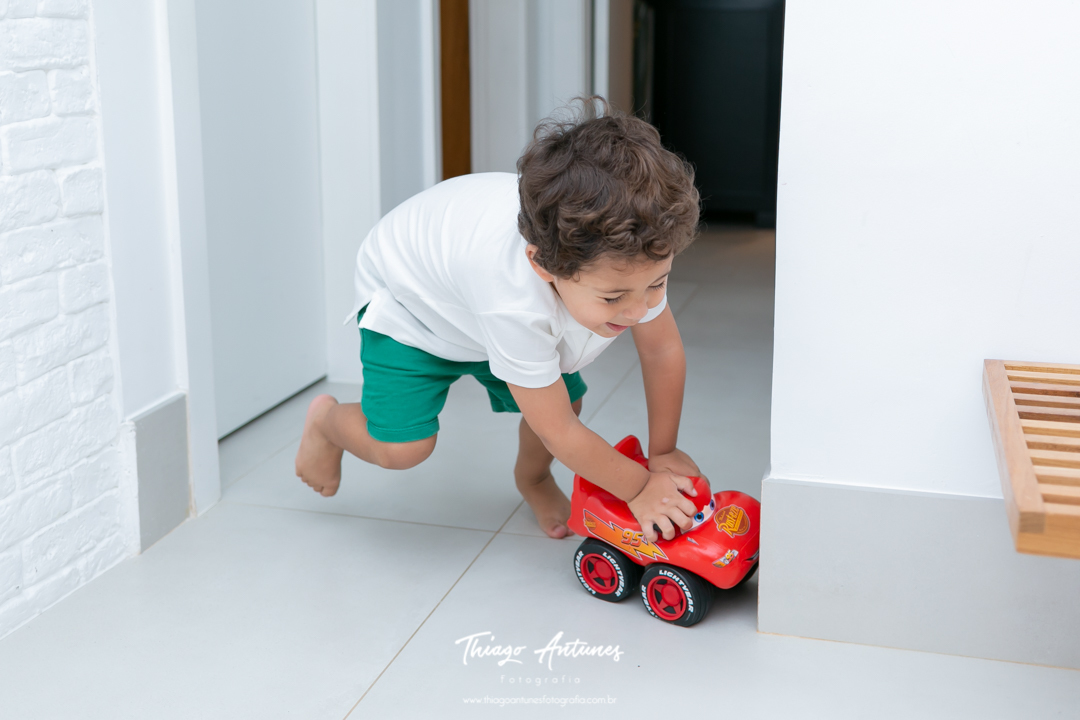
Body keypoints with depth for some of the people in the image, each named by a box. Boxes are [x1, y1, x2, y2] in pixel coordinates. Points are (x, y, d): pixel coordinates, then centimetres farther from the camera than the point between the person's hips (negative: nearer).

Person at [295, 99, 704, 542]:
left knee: (563, 400, -6)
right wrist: (640, 490, -24)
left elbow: (663, 350, -13)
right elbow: (559, 433, -34)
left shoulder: (629, 252, -32)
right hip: (407, 300, -6)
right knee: (401, 446, -17)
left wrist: (663, 452, -8)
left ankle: (532, 478, 28)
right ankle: (325, 419, 18)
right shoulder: (514, 303, -48)